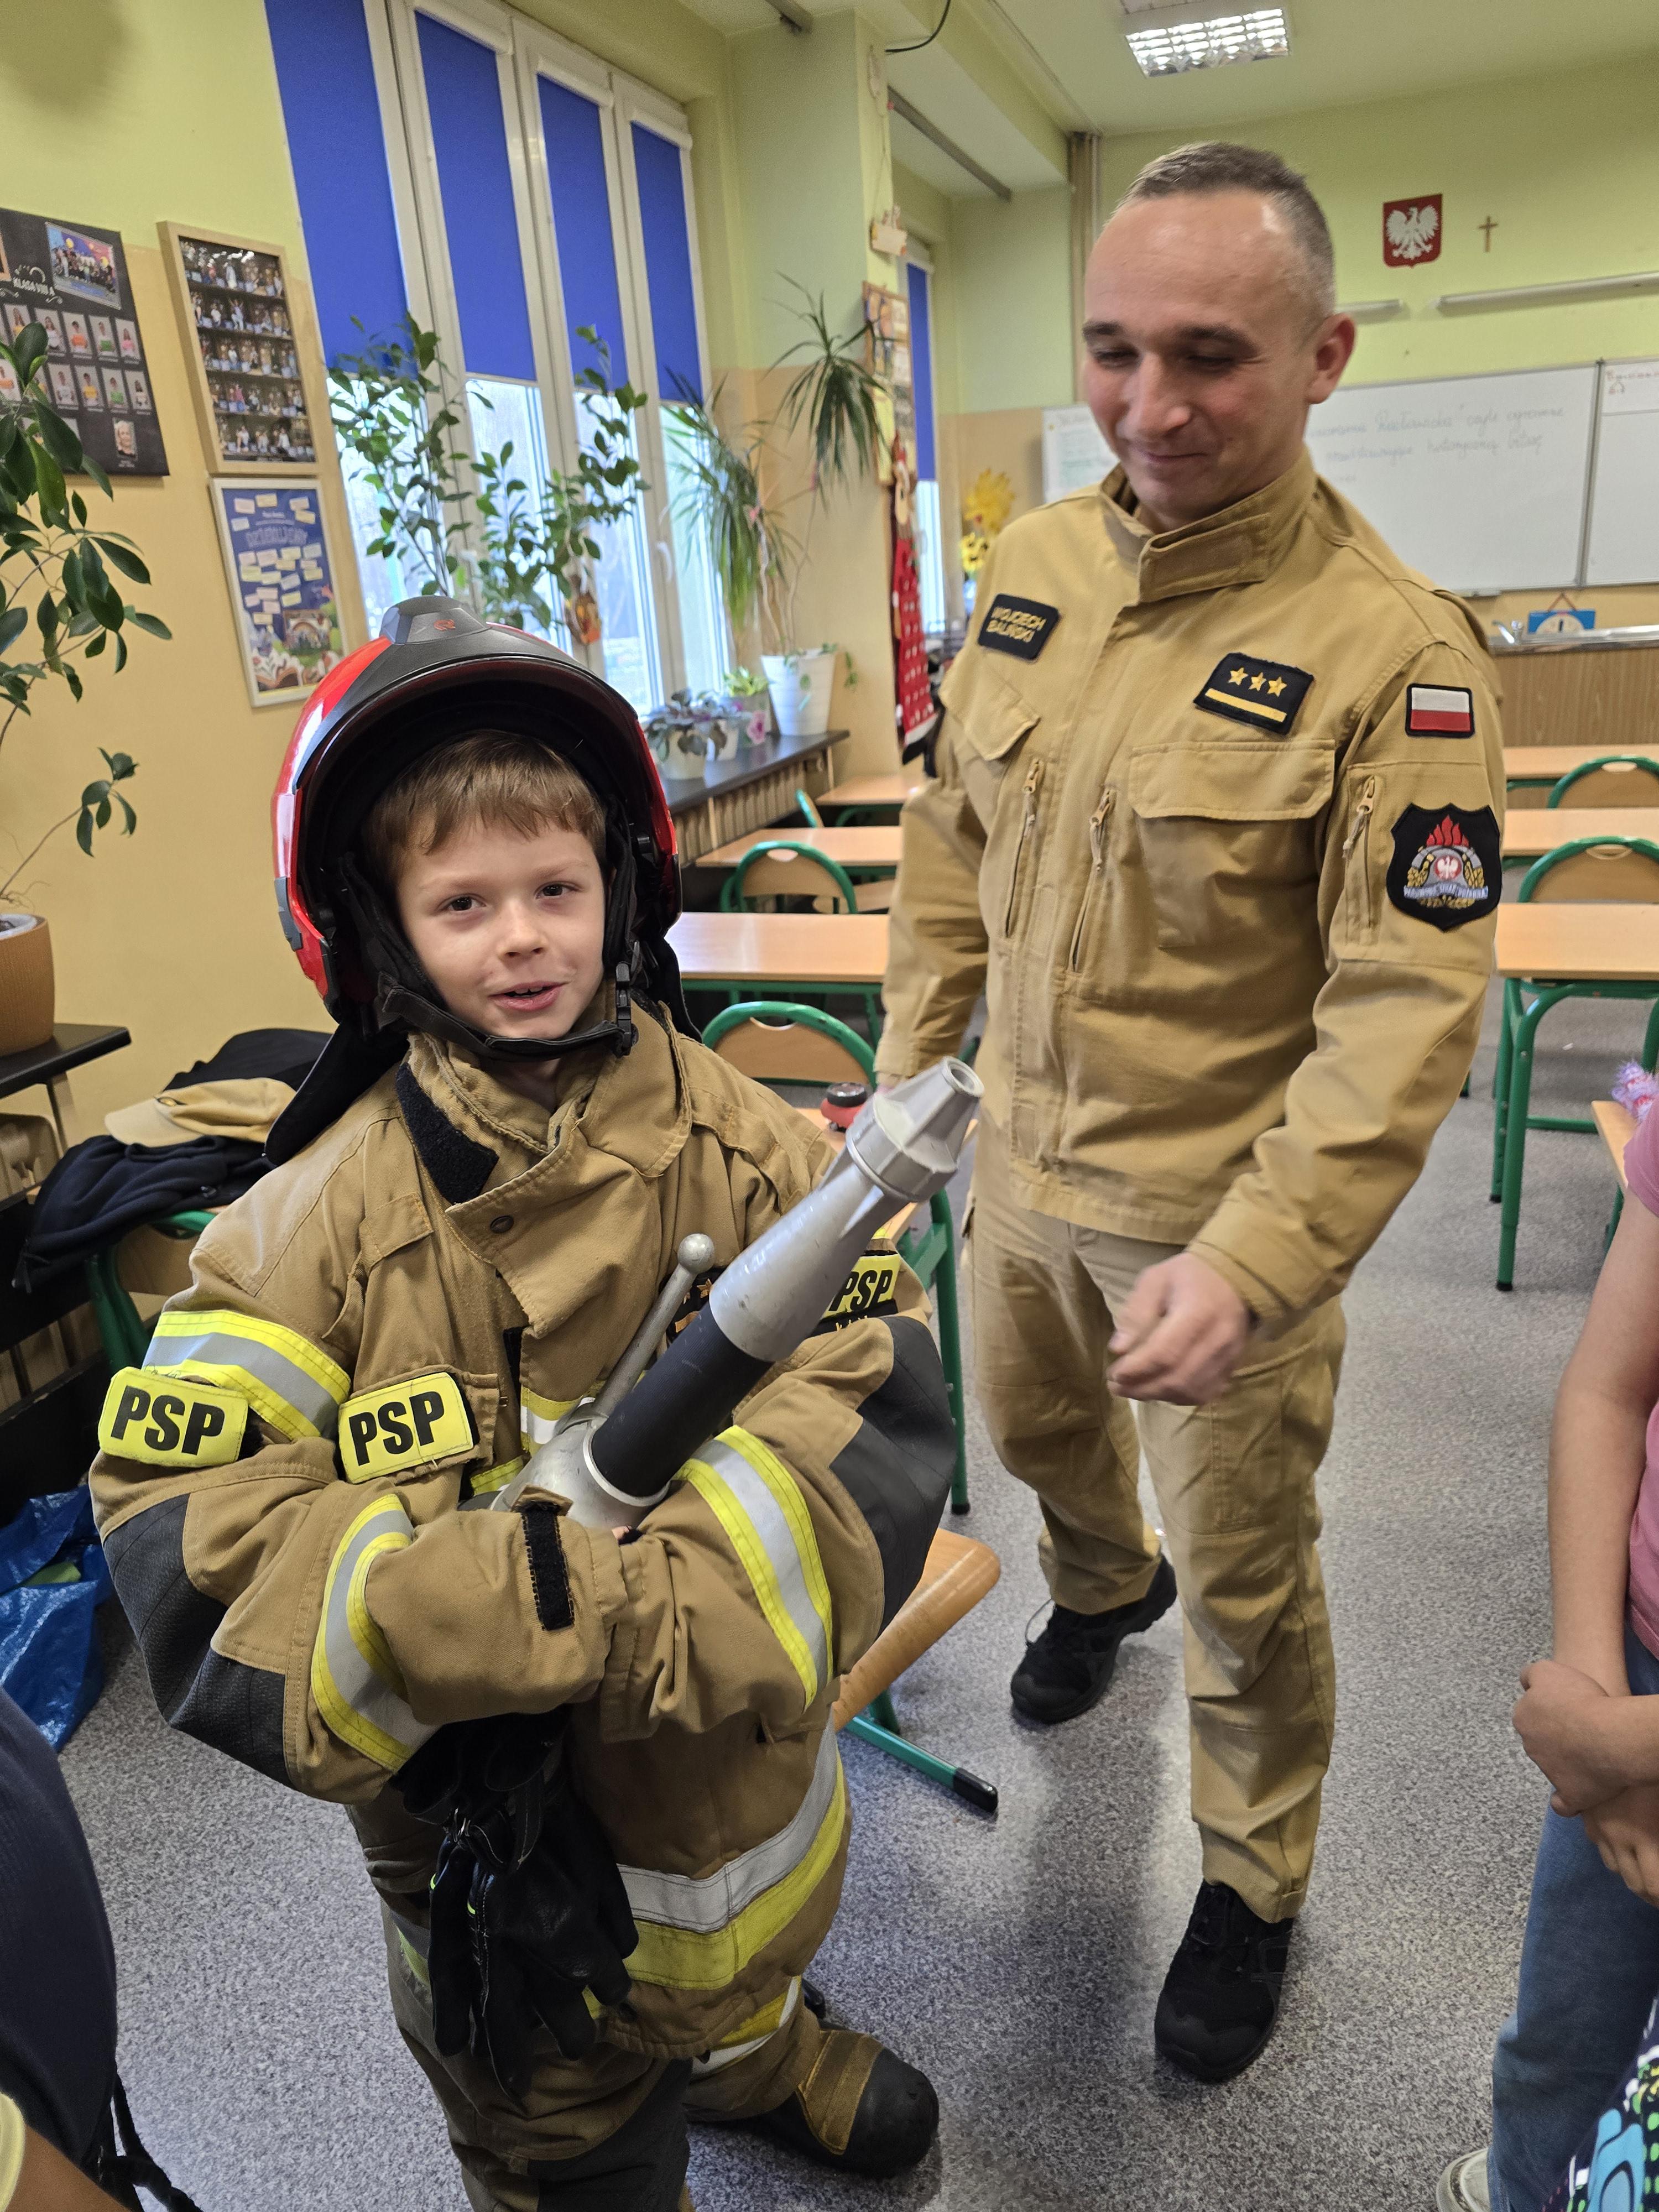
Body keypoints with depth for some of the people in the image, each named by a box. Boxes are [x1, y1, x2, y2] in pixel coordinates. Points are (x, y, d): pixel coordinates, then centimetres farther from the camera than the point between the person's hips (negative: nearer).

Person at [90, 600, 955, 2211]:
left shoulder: (735, 1144, -13)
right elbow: (181, 1509, -19)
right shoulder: (327, 1208, -17)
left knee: (747, 1939, 34)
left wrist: (654, 1599, -34)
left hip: (731, 1730, 3)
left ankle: (752, 2050, 68)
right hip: (486, 1786, -2)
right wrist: (481, 1609, -34)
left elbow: (877, 1392, -21)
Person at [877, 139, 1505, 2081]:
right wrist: (912, 1062, 9)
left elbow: (1405, 1009, -21)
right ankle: (1101, 1589, 65)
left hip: (1222, 1206, -5)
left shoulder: (1394, 649, -20)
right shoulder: (1029, 563, -2)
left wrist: (1255, 1259, -30)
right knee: (1030, 1424, 30)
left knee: (1244, 1581, 13)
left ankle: (1252, 1886, 42)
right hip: (1021, 1150, 6)